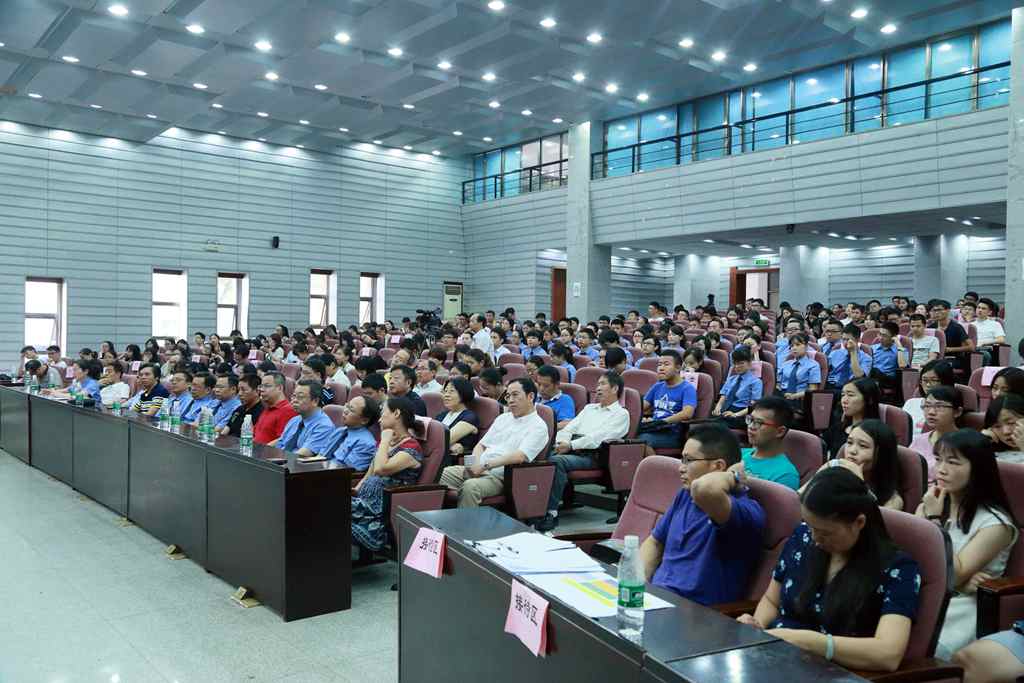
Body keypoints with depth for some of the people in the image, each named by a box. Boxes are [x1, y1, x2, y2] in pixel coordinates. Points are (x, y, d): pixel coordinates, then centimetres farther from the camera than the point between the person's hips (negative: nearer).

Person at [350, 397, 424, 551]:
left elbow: (380, 469, -23)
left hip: (378, 511, -8)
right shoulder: (385, 443, 19)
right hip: (364, 502, 8)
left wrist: (385, 441, -10)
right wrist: (353, 492, 4)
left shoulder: (411, 448, -9)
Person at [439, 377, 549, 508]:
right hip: (476, 469, 7)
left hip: (499, 476, -7)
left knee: (470, 487, -36)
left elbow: (520, 456, -16)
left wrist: (486, 465, -19)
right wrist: (477, 464, -1)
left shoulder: (538, 426, -2)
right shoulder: (502, 418, 22)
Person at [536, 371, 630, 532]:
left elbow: (598, 437, -8)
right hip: (570, 450, 6)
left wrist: (571, 445, -15)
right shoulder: (589, 408, 31)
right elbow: (569, 427, 19)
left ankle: (551, 512, -33)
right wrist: (562, 442, -3)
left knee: (557, 461, -35)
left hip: (591, 455, -6)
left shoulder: (621, 414, 8)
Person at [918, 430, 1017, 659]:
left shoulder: (995, 522, -7)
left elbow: (952, 576, -13)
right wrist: (960, 579, -14)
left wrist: (935, 519, -14)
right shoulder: (928, 505, 10)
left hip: (962, 610, -4)